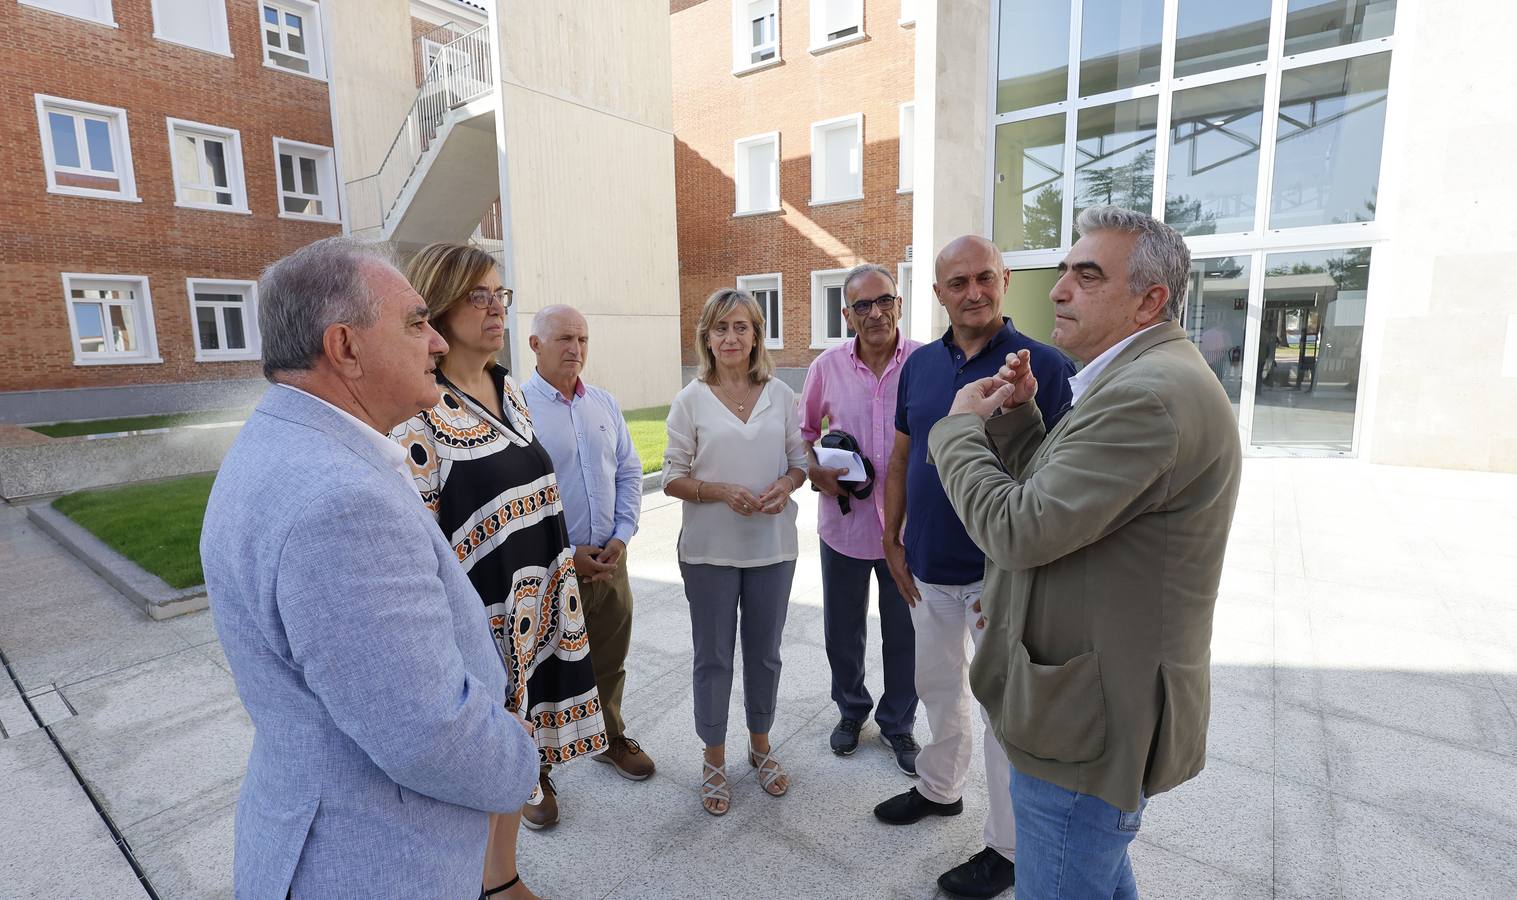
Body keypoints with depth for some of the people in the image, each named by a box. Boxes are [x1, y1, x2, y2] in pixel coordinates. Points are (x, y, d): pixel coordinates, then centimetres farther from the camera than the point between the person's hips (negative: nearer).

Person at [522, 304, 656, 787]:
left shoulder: (605, 404, 6)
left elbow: (629, 473, 9)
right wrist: (564, 556, -15)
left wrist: (620, 536, -3)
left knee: (610, 663, 20)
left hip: (609, 560, 5)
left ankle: (611, 737, 43)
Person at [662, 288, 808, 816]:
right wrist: (722, 491, -21)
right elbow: (673, 479, -4)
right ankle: (714, 762, 33)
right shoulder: (691, 400, -5)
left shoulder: (781, 395, 1)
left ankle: (760, 746, 41)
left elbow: (799, 461, 7)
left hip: (773, 545, 2)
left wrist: (784, 486, -15)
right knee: (713, 658, 11)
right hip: (710, 549, -2)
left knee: (764, 653, 17)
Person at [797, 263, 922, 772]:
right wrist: (815, 472, -7)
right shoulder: (827, 367, -3)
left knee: (904, 634, 15)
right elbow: (804, 430, 9)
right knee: (842, 629, 18)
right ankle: (851, 710, 45)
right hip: (845, 520, 2)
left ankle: (897, 724, 39)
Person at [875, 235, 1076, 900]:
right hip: (927, 567, 5)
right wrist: (892, 541, 6)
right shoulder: (920, 365, 4)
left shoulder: (1044, 366, -12)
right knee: (938, 687, 22)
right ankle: (940, 788, 46)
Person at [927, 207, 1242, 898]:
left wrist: (960, 427, -13)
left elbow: (1018, 529, -27)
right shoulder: (1149, 377, 10)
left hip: (1090, 721, -10)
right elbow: (1049, 496, 12)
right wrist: (1017, 418, -1)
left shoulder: (1150, 394, -26)